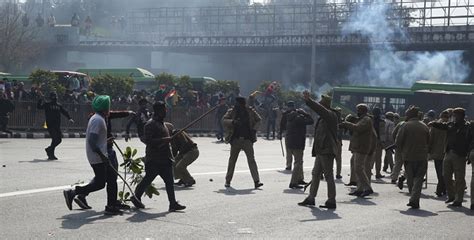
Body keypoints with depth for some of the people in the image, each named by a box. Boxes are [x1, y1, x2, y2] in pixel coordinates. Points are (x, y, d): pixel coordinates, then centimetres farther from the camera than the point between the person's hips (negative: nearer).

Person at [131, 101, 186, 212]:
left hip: (165, 159, 8)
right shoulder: (150, 124, -13)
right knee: (147, 180, 4)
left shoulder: (162, 123, 17)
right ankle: (136, 198, 24)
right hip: (154, 160, -8)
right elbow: (147, 140, -23)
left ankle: (173, 203, -3)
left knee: (169, 181, 0)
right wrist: (163, 140, -25)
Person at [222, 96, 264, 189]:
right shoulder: (232, 111, 1)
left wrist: (254, 129, 0)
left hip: (247, 139, 0)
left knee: (251, 160, -9)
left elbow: (258, 119, 14)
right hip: (236, 139, 1)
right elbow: (224, 120, -9)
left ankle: (256, 181, -11)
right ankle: (228, 181, 22)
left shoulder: (250, 111, 3)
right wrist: (233, 122, -27)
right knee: (232, 160, 9)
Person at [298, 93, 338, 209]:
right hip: (320, 150, 10)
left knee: (328, 175, -5)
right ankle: (311, 198, 21)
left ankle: (331, 201, 0)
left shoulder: (331, 115, -11)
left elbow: (320, 109, -28)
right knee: (316, 174, 14)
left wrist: (308, 100, -30)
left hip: (327, 150, -10)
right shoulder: (323, 117, 18)